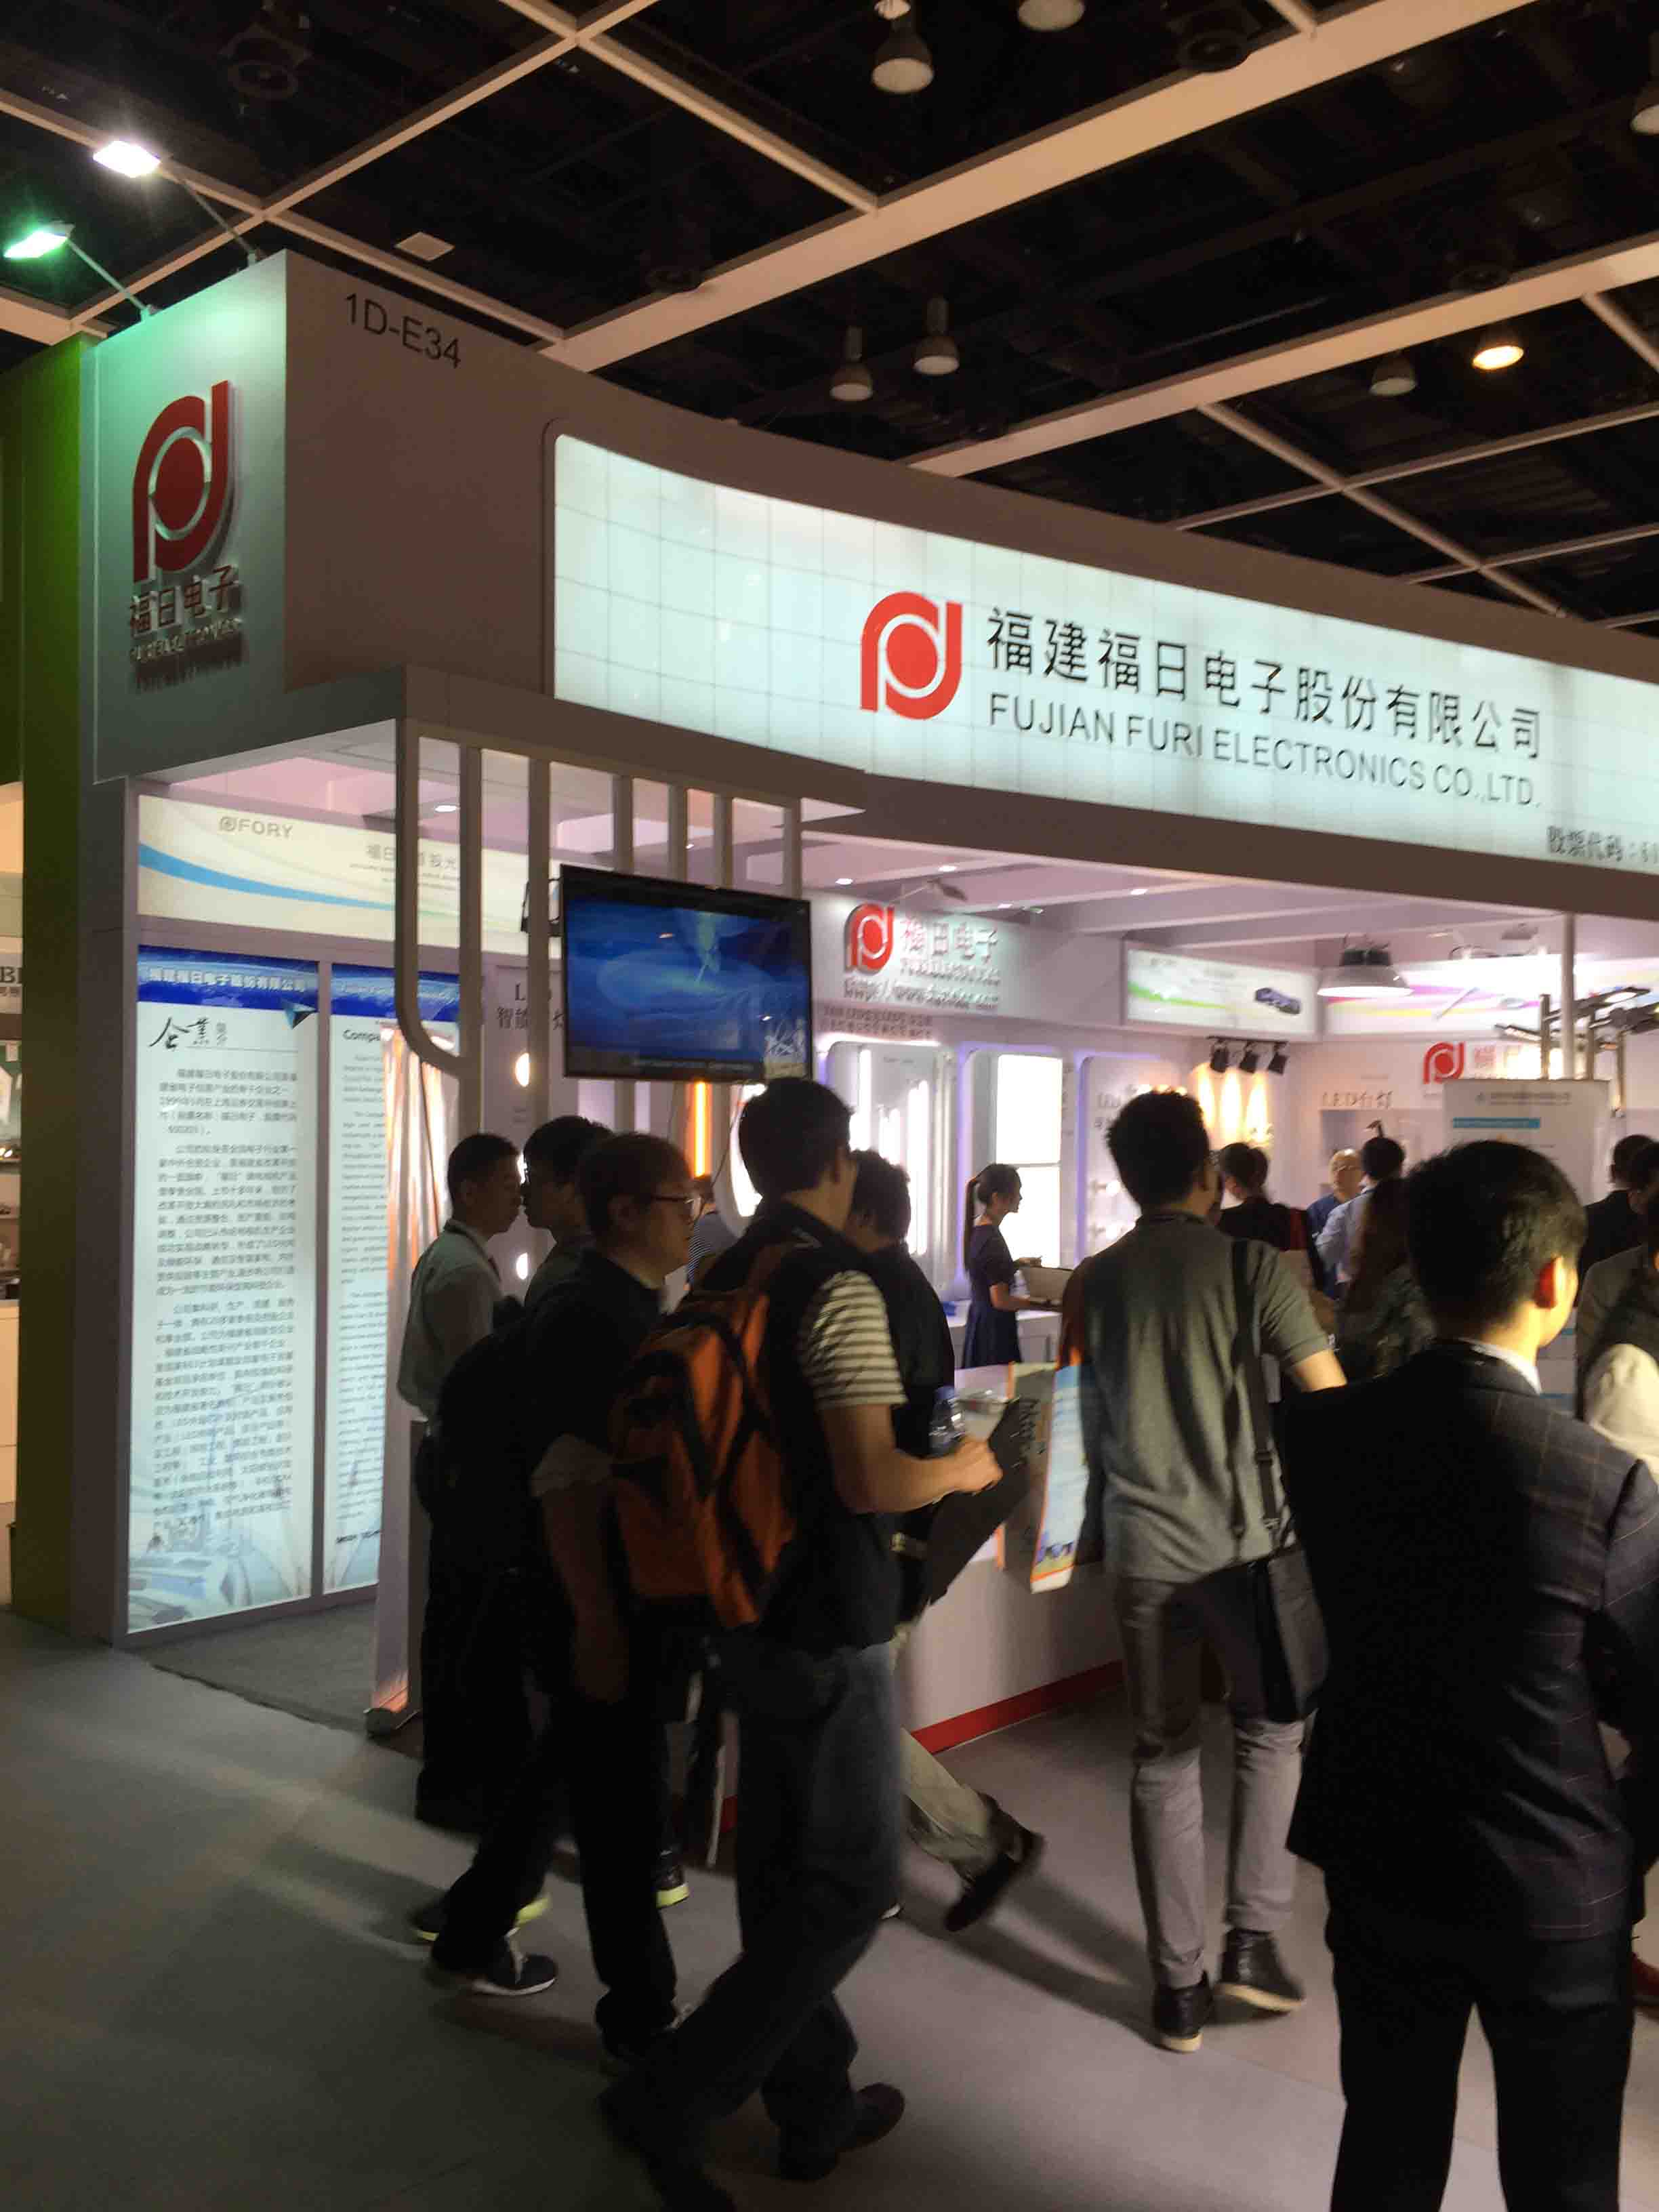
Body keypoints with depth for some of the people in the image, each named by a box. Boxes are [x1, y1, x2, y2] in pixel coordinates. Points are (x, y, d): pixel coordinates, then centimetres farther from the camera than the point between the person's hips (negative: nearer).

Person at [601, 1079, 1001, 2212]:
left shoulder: (721, 1282, 5)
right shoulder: (839, 1286, -20)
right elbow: (869, 1479, -24)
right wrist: (961, 1469, -6)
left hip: (746, 1611, 8)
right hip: (829, 1627, -8)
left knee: (781, 1866, 18)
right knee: (853, 1886, 4)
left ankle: (816, 2104, 32)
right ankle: (670, 2099, 3)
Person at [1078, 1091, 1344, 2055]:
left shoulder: (1098, 1280, 1)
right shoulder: (1251, 1263, -10)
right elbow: (1330, 1402, -11)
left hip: (1142, 1549, 3)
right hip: (1245, 1541, -2)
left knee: (1164, 1758, 12)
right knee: (1272, 1729, 20)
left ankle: (1179, 1986, 18)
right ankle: (1254, 1939, 17)